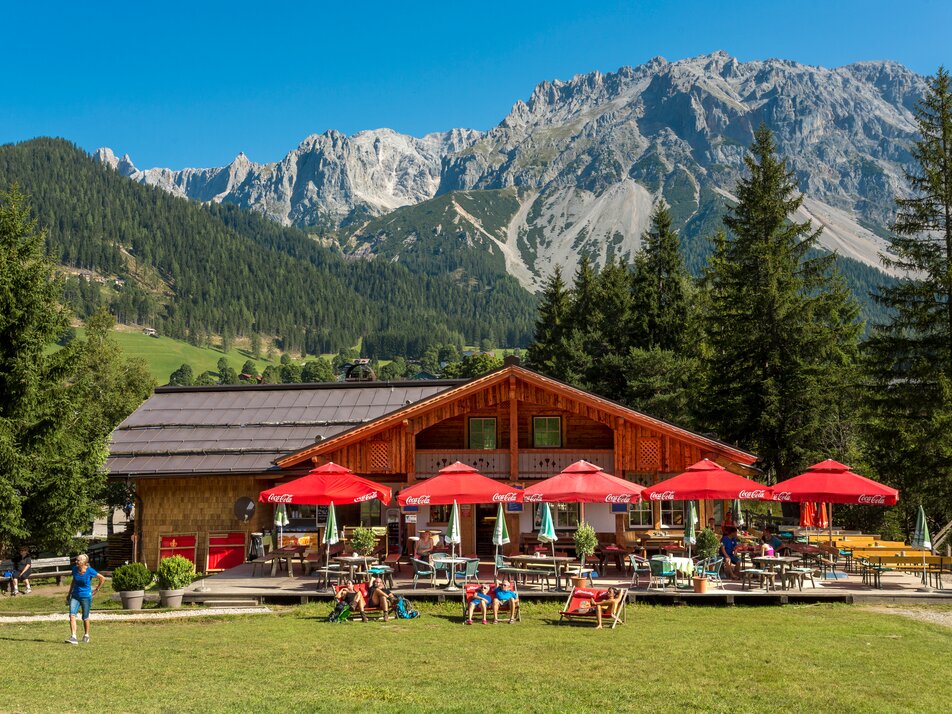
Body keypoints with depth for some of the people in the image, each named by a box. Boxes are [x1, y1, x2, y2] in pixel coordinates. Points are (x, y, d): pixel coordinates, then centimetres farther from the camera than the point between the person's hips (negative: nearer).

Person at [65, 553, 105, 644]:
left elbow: (102, 579, -3)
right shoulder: (75, 569, -3)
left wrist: (96, 589, 2)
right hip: (75, 596, 4)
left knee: (85, 618, 7)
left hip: (86, 596, -4)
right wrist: (69, 593, 19)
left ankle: (86, 635, 29)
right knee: (72, 615, -14)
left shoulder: (89, 571, -16)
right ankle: (73, 637, -18)